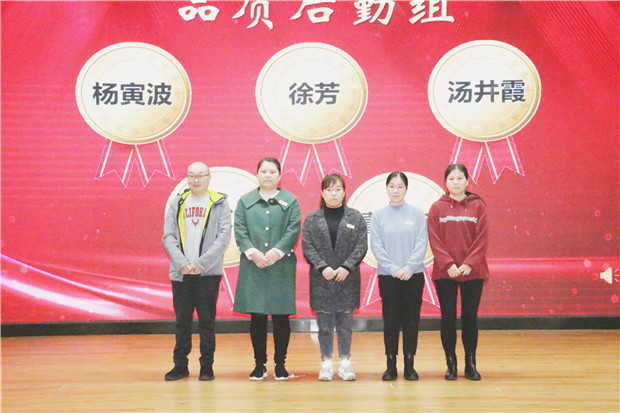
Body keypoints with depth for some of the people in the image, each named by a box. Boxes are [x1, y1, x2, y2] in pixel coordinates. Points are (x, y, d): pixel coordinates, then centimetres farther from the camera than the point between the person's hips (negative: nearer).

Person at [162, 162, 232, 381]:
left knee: (207, 320, 2)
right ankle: (180, 365, 17)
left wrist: (202, 263, -13)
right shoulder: (177, 203, 10)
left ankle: (207, 367, 12)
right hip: (181, 273, 2)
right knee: (182, 321, 8)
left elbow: (224, 237, -6)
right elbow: (168, 237, 4)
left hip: (208, 273, -2)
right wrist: (181, 263, -10)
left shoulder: (219, 203, 2)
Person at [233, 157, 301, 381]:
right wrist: (252, 252, -12)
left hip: (281, 266, -1)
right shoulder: (245, 201, 11)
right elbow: (239, 230, 2)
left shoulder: (290, 201, 7)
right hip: (252, 267, 1)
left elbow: (293, 230, -2)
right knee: (257, 317, 4)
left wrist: (276, 252, -14)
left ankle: (280, 364, 13)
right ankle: (259, 364, 14)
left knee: (281, 317, 2)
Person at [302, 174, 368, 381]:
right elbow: (307, 247, 0)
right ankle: (326, 363, 15)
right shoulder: (312, 219, 5)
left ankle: (345, 362, 18)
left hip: (348, 280, 0)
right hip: (321, 281, 0)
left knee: (345, 323, 6)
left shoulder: (355, 217, 5)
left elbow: (361, 246, 0)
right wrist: (322, 267, -13)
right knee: (324, 324, 4)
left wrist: (347, 267, -12)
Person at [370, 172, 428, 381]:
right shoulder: (378, 216, 2)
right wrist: (393, 268, -13)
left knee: (411, 320, 5)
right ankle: (391, 365, 13)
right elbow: (376, 246, -2)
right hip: (387, 276, 0)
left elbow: (422, 243, -3)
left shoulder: (417, 214, 2)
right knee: (390, 321, 4)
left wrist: (408, 268, -13)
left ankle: (409, 365, 15)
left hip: (413, 275, 0)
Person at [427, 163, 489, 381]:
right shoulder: (437, 208, 3)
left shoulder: (478, 206, 4)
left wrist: (470, 263, -12)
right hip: (445, 273, 0)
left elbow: (482, 238, -2)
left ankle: (470, 364, 15)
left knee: (470, 317, 5)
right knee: (448, 318, 4)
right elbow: (434, 240, -2)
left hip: (473, 271, 0)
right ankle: (451, 365, 13)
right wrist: (448, 264, -13)